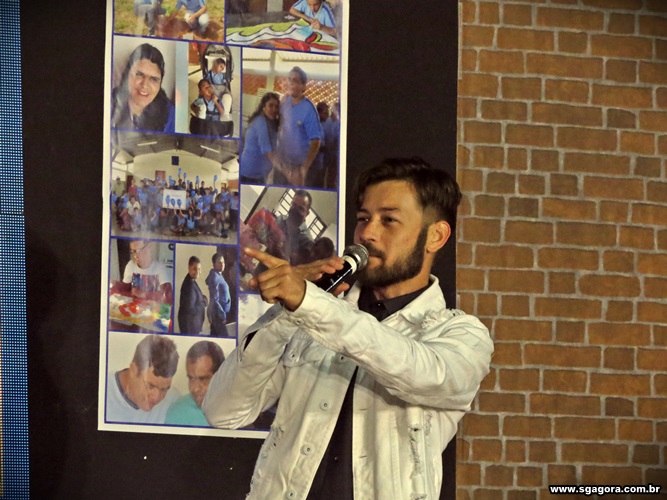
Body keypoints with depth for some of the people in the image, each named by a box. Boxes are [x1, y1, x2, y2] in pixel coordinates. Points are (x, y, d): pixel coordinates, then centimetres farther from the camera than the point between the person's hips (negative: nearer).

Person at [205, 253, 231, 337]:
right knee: (223, 337, -13)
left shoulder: (219, 276, 13)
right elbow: (215, 299, -20)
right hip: (217, 313, -10)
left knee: (214, 336, 10)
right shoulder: (215, 277, -16)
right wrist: (222, 314, -18)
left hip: (217, 313, 10)